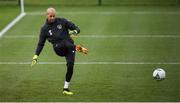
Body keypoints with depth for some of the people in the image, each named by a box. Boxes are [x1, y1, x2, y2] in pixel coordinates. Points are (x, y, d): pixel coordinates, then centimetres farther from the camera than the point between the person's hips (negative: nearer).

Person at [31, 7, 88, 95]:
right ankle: (79, 48, -56)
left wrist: (74, 32, -17)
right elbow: (41, 44, 13)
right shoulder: (45, 29, 7)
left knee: (70, 65, -16)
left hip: (69, 47, 0)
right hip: (58, 48, 0)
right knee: (65, 42, -34)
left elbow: (77, 29, 7)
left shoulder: (62, 21, 6)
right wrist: (36, 56, 4)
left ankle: (66, 89, -5)